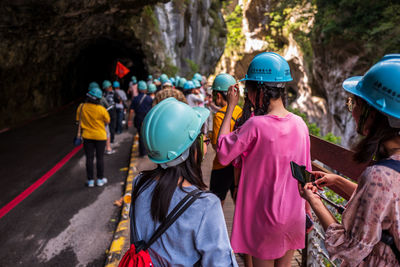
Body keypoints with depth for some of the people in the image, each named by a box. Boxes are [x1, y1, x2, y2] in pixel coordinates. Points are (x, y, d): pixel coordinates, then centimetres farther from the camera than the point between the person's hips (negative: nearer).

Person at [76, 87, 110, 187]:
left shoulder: (81, 107, -7)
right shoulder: (101, 109, -17)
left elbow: (79, 121, 3)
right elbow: (107, 121, -5)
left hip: (87, 136, 2)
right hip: (100, 136, -2)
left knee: (89, 158, 9)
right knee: (100, 158, 10)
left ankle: (90, 180, 15)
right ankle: (100, 179, 17)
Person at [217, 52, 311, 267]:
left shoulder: (256, 125, -25)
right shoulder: (300, 124, -6)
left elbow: (223, 154, -14)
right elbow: (305, 171, 3)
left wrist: (230, 107, -12)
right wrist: (305, 212, 17)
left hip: (264, 218, -5)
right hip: (293, 217, 5)